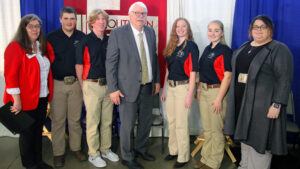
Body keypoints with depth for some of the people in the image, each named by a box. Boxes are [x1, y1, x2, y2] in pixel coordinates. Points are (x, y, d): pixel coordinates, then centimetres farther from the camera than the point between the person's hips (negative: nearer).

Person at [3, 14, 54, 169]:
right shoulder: (15, 47, -11)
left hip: (42, 98, 7)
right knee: (27, 132, 7)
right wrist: (16, 100, -19)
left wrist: (49, 93, 9)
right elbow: (10, 76, -16)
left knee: (38, 130, 16)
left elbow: (47, 68, 19)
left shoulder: (43, 46, 11)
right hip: (25, 100, -7)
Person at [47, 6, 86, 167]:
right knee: (58, 120, 5)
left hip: (76, 83, 1)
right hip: (57, 84, -1)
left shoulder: (82, 37, 4)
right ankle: (58, 152, 18)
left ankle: (76, 147, 25)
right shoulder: (51, 37, 0)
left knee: (75, 119, 10)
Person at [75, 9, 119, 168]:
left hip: (108, 85, 5)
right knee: (93, 122, 3)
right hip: (92, 85, -4)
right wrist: (83, 86, -2)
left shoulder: (110, 41, 9)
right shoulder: (85, 41, -4)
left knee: (107, 121, 13)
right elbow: (79, 65, -3)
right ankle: (93, 154, 18)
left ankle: (106, 150, 28)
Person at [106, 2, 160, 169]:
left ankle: (141, 149, 41)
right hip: (129, 88, -5)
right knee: (128, 125, 5)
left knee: (146, 121, 18)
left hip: (148, 87, 6)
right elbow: (111, 62, -10)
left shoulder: (151, 32, 8)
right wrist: (113, 89, -13)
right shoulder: (118, 33, -9)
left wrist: (157, 80, 14)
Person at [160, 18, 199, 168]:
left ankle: (183, 157, 16)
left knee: (181, 124, 1)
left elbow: (193, 72, -12)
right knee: (171, 122, 15)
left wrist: (190, 94, -15)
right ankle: (173, 150, 31)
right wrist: (164, 89, 14)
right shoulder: (171, 46, 11)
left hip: (183, 86, -6)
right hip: (170, 86, 6)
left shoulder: (191, 46, -7)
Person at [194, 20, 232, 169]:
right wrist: (199, 89, 12)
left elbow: (227, 76, -14)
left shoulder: (225, 50, -10)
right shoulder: (207, 49, 13)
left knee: (216, 130, 3)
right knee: (207, 129, 16)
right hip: (204, 91, 7)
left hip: (217, 91, -7)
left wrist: (219, 98, -18)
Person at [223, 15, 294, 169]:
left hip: (263, 104, -6)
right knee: (245, 134, 15)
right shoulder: (243, 48, 13)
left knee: (259, 138, 0)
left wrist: (277, 105, -20)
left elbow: (284, 80, -14)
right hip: (242, 101, 7)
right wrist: (233, 97, 14)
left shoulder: (279, 49, -8)